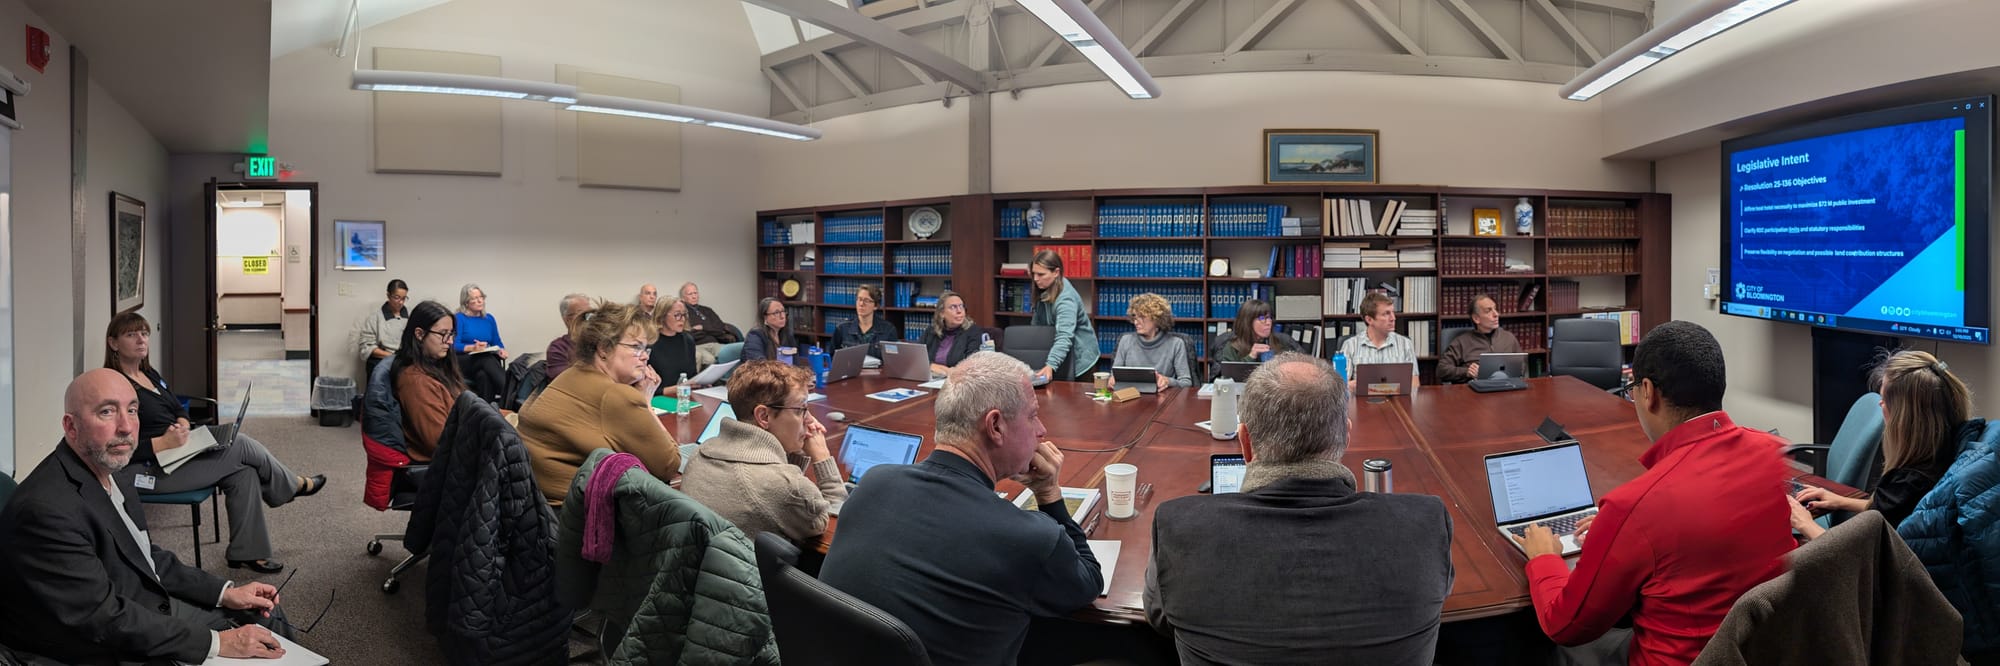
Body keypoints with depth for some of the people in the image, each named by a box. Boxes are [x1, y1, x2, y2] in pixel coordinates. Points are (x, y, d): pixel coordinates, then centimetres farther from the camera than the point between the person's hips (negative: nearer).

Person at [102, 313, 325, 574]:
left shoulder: (151, 374, 13)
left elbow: (179, 409, 20)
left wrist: (181, 425, -2)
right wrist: (163, 442, -26)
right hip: (146, 470, -9)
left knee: (243, 473, -12)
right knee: (241, 445, -16)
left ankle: (246, 553, -7)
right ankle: (294, 485, 11)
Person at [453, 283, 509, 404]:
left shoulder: (489, 318, 18)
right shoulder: (459, 318, 3)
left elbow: (497, 342, 16)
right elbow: (454, 346, -7)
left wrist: (502, 350, -7)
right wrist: (472, 347, -24)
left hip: (488, 359, 5)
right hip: (465, 361, -4)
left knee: (483, 375, -36)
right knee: (488, 359, -39)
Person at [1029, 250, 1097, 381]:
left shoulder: (1065, 299, -30)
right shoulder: (1046, 288, -4)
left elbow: (1064, 337, -46)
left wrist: (1050, 365, -58)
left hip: (1079, 358, -8)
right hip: (1063, 357, 8)